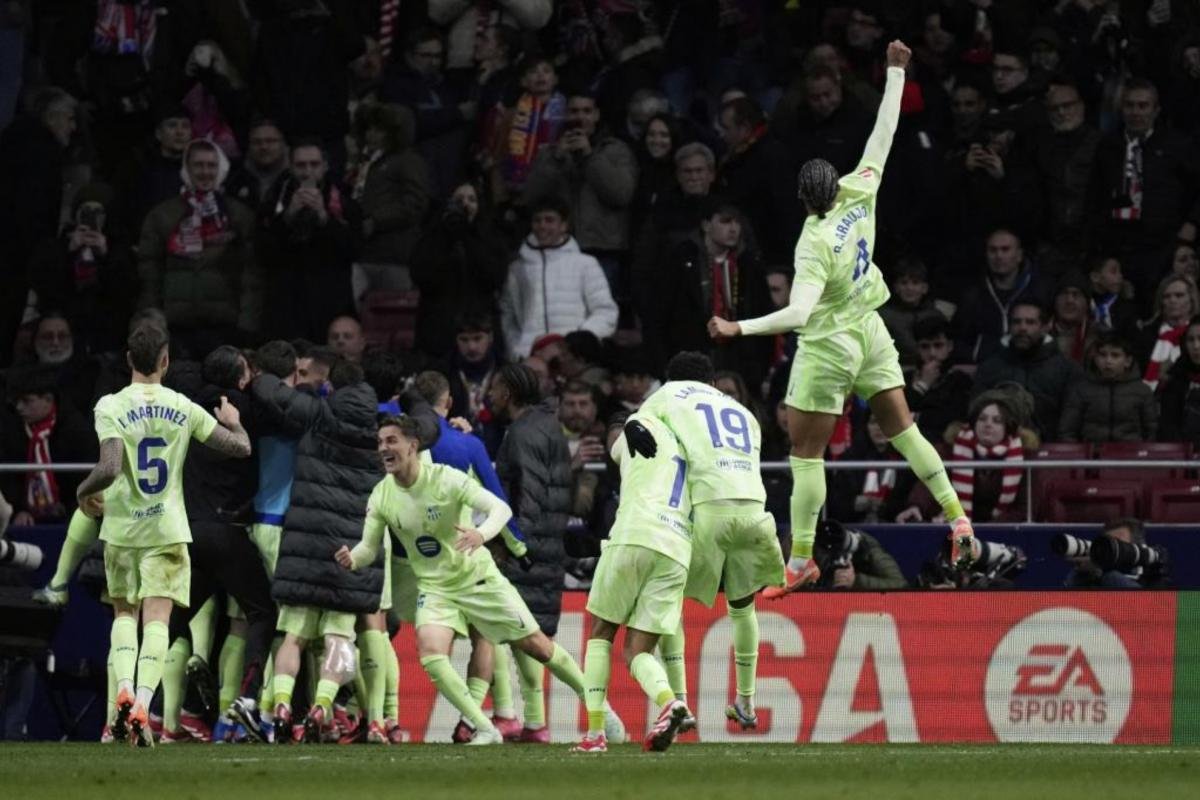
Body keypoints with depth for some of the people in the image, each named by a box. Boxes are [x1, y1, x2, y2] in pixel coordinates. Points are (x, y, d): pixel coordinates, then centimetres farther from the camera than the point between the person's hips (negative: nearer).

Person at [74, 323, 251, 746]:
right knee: (156, 619, -3)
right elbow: (240, 448, 3)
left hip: (122, 528, 0)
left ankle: (124, 692, -4)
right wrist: (233, 422, 25)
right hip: (167, 528, 0)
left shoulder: (111, 407, -9)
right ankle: (142, 707, -17)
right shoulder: (183, 409, -2)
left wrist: (83, 491, 1)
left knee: (124, 613, 17)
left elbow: (109, 469, -20)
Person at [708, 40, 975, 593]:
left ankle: (801, 562, 3)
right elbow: (884, 132, -2)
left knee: (805, 453, 1)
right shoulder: (859, 195, -12)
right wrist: (896, 73, 6)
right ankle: (957, 517, 13)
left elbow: (798, 314, -34)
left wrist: (739, 328, -34)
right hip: (870, 334, 7)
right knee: (903, 429, 15)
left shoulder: (816, 243, -26)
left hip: (828, 348, -7)